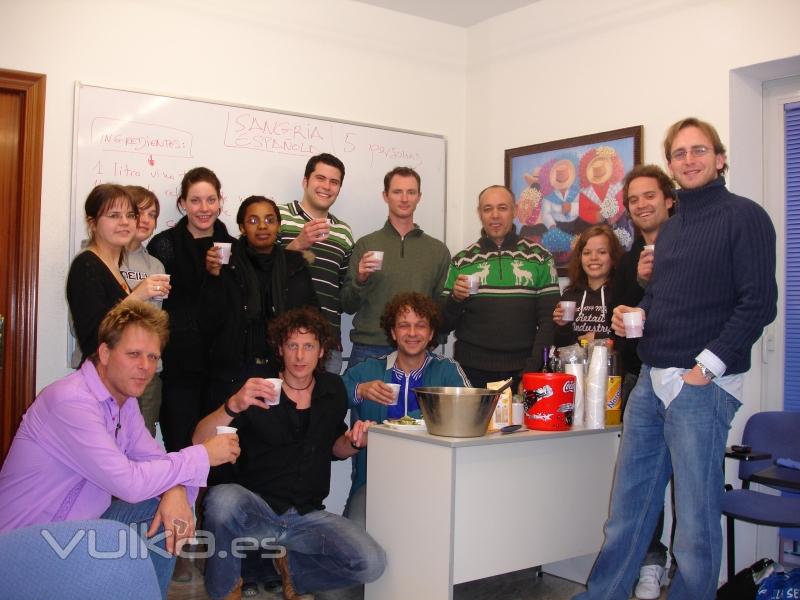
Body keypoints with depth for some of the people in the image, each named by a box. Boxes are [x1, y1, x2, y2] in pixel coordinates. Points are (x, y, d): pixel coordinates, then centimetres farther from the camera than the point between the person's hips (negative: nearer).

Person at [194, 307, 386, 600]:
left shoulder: (333, 390, 5)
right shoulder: (258, 392, -9)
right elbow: (200, 442, -20)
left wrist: (353, 442, -3)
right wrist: (233, 406, -39)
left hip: (308, 515, 3)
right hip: (257, 507, -3)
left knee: (371, 564, -19)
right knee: (222, 499, -37)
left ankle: (290, 567, 11)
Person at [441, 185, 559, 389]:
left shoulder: (539, 257, 3)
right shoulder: (462, 260, 7)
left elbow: (548, 321, 1)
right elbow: (445, 324, 8)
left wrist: (532, 369, -9)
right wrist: (454, 298, -12)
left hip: (522, 372, 0)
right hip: (472, 371, 1)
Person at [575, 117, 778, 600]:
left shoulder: (744, 217, -5)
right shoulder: (670, 227, 18)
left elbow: (759, 303, -12)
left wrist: (708, 366, -16)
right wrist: (634, 314, 5)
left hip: (702, 386, -7)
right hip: (651, 380, 8)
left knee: (696, 518, 2)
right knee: (628, 506, 12)